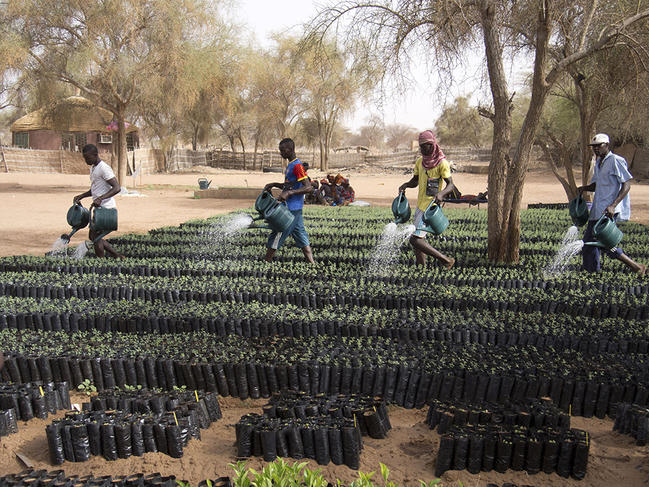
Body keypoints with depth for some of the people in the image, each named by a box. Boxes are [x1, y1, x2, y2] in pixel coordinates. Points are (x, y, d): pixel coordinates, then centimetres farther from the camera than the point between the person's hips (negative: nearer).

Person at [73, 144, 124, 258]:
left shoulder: (104, 168, -15)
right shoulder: (93, 168, 16)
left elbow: (117, 188, -23)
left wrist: (100, 198, -33)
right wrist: (81, 196, 11)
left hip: (106, 208, -10)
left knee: (96, 237, -9)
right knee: (93, 236, 12)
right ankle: (117, 255, 18)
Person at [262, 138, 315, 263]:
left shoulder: (297, 166, -15)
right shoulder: (290, 165, 16)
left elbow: (308, 187, -22)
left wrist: (288, 193, -30)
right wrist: (274, 185, 15)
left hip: (291, 209, -10)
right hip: (295, 209, 10)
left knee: (275, 237, -4)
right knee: (301, 236, 9)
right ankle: (311, 264, 10)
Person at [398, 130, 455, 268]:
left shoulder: (442, 163, -11)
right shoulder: (420, 162, 11)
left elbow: (451, 184, -14)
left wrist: (441, 193, -35)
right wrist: (405, 185, -2)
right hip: (420, 205, 8)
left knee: (415, 239, -15)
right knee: (419, 239, 12)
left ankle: (446, 260, -8)